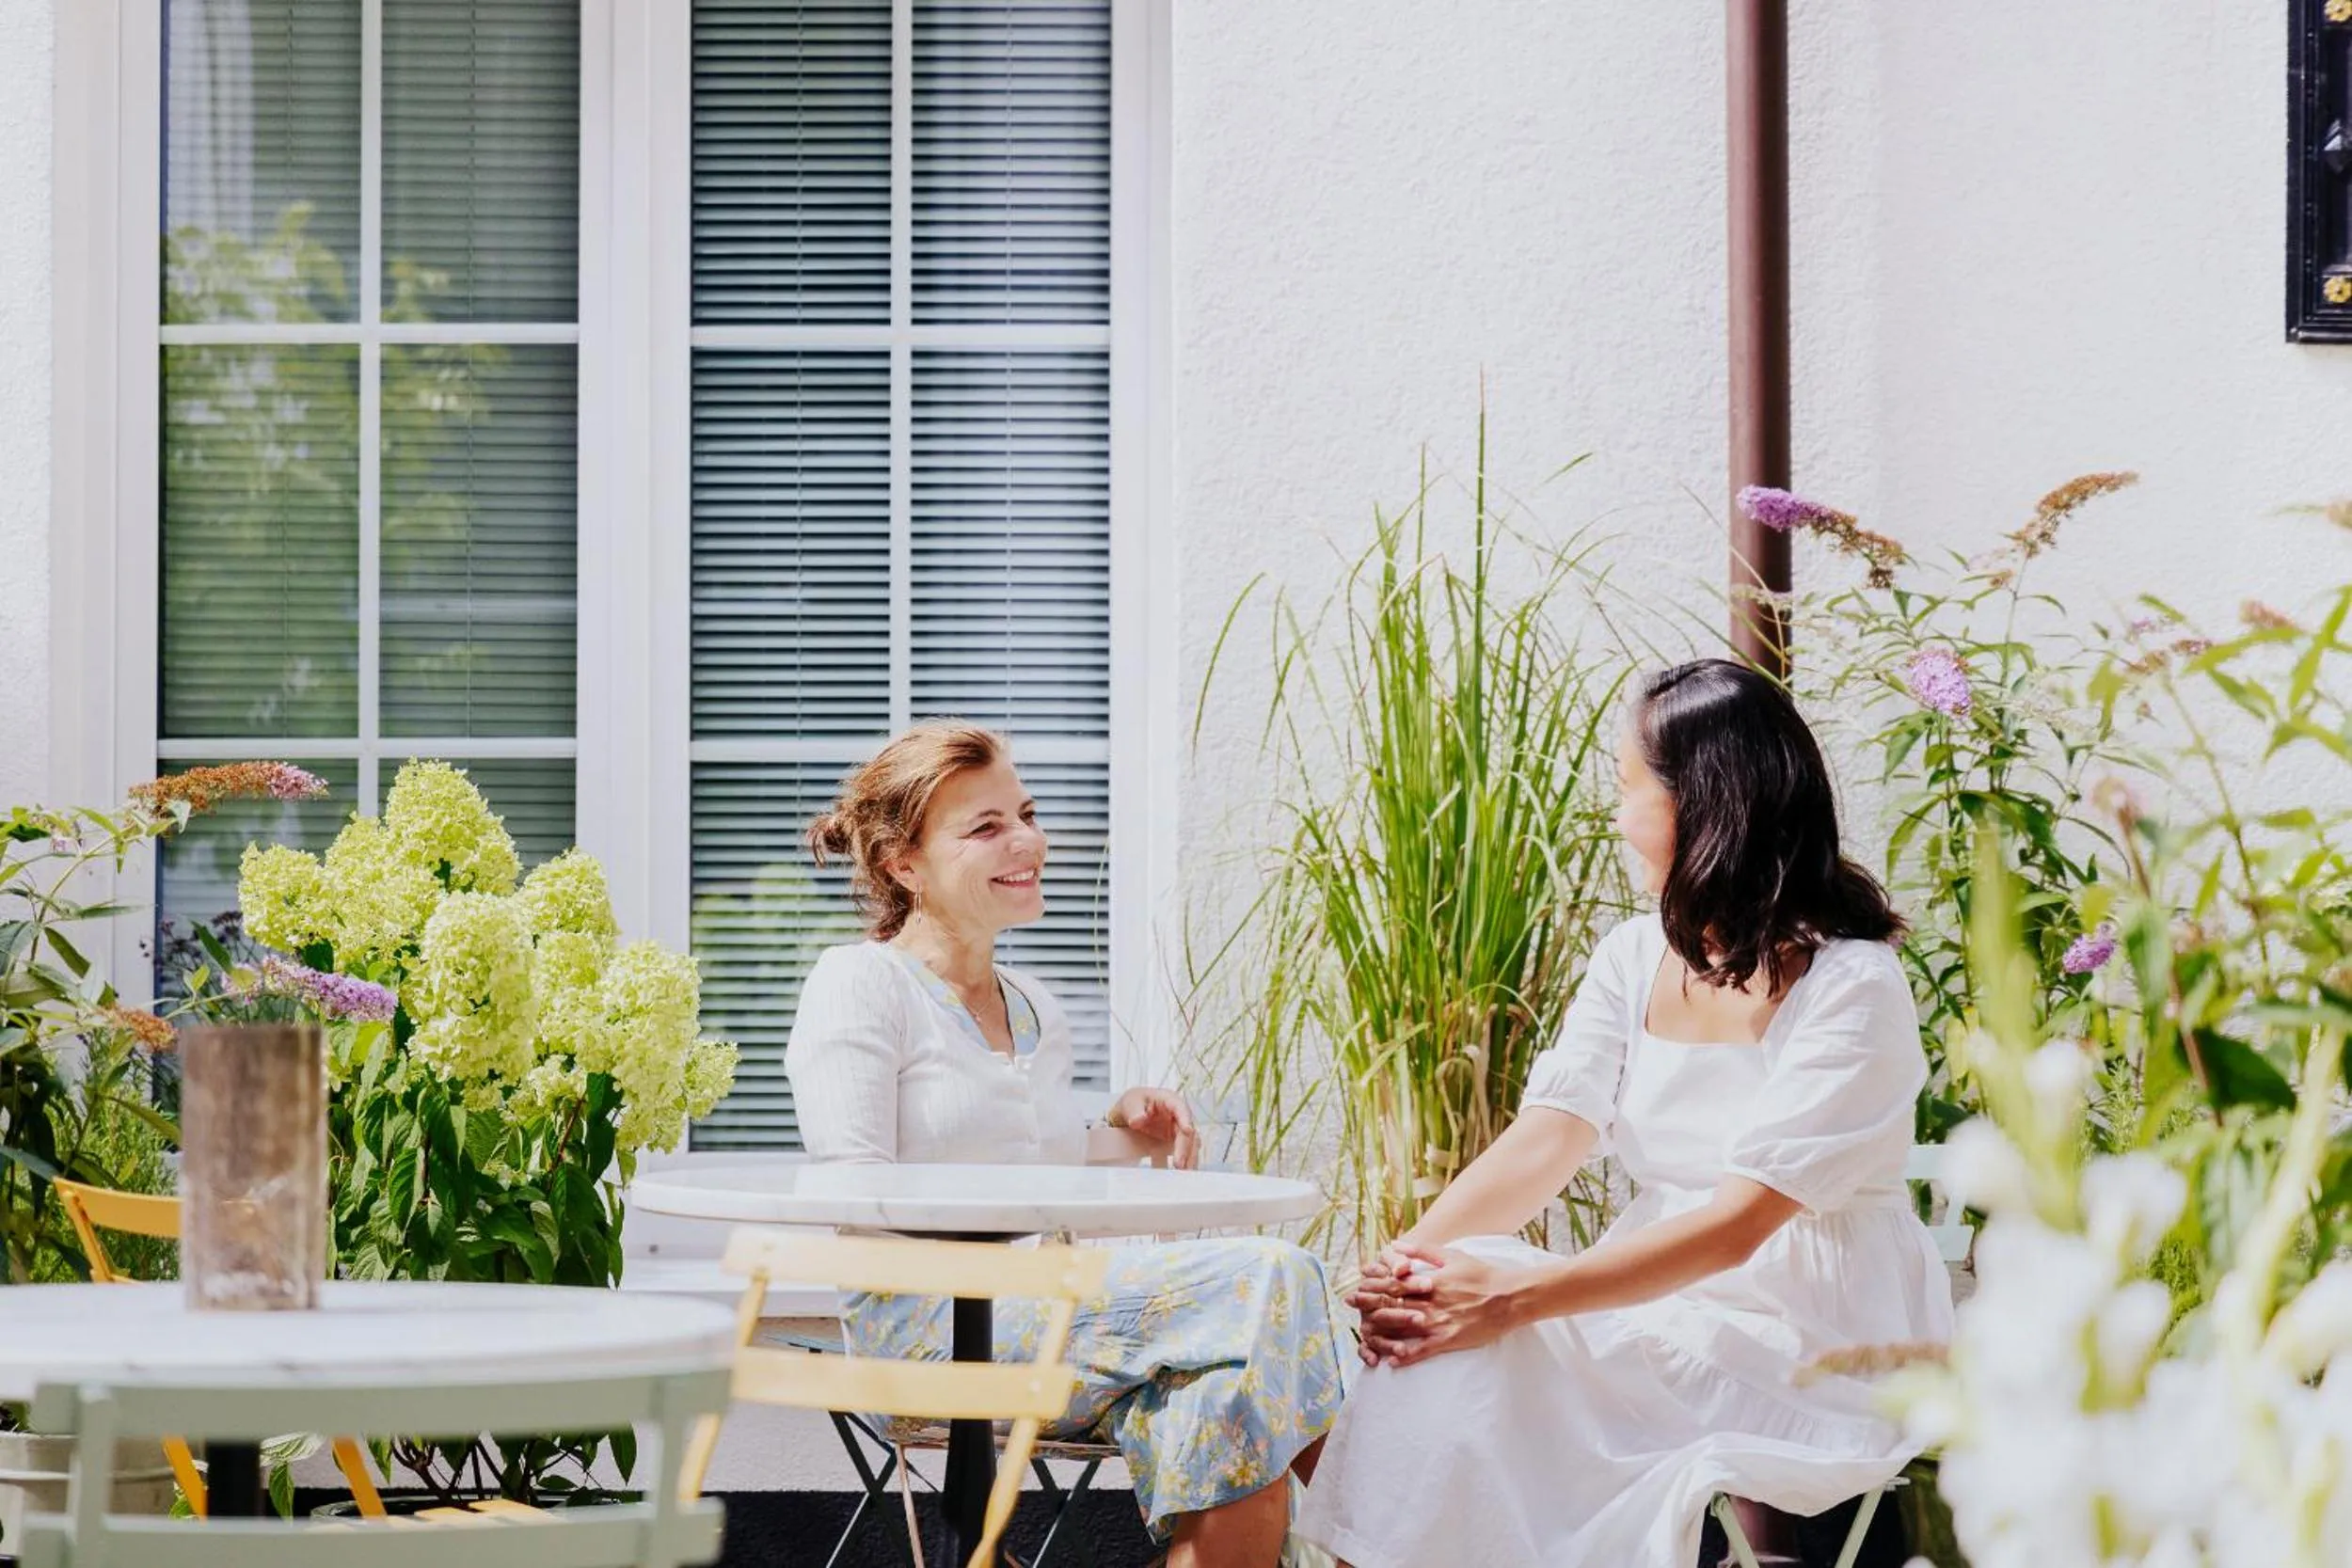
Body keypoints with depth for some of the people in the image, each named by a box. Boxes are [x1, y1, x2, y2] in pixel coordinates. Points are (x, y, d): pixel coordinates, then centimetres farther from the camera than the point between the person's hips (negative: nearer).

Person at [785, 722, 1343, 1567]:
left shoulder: (1037, 1013, 23)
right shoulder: (860, 984, 0)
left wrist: (1122, 1133, 8)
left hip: (1048, 1312, 7)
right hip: (921, 1328, -7)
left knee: (1228, 1408, -28)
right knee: (1264, 1277, -24)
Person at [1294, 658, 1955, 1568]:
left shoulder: (1852, 984, -14)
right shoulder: (1636, 959, 8)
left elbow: (1740, 1223, -22)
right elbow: (1543, 1142, -3)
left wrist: (1516, 1298, -31)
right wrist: (1414, 1256, -24)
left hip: (1819, 1347, -6)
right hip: (1671, 1304, 6)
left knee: (1489, 1348, -25)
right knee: (1445, 1317, -20)